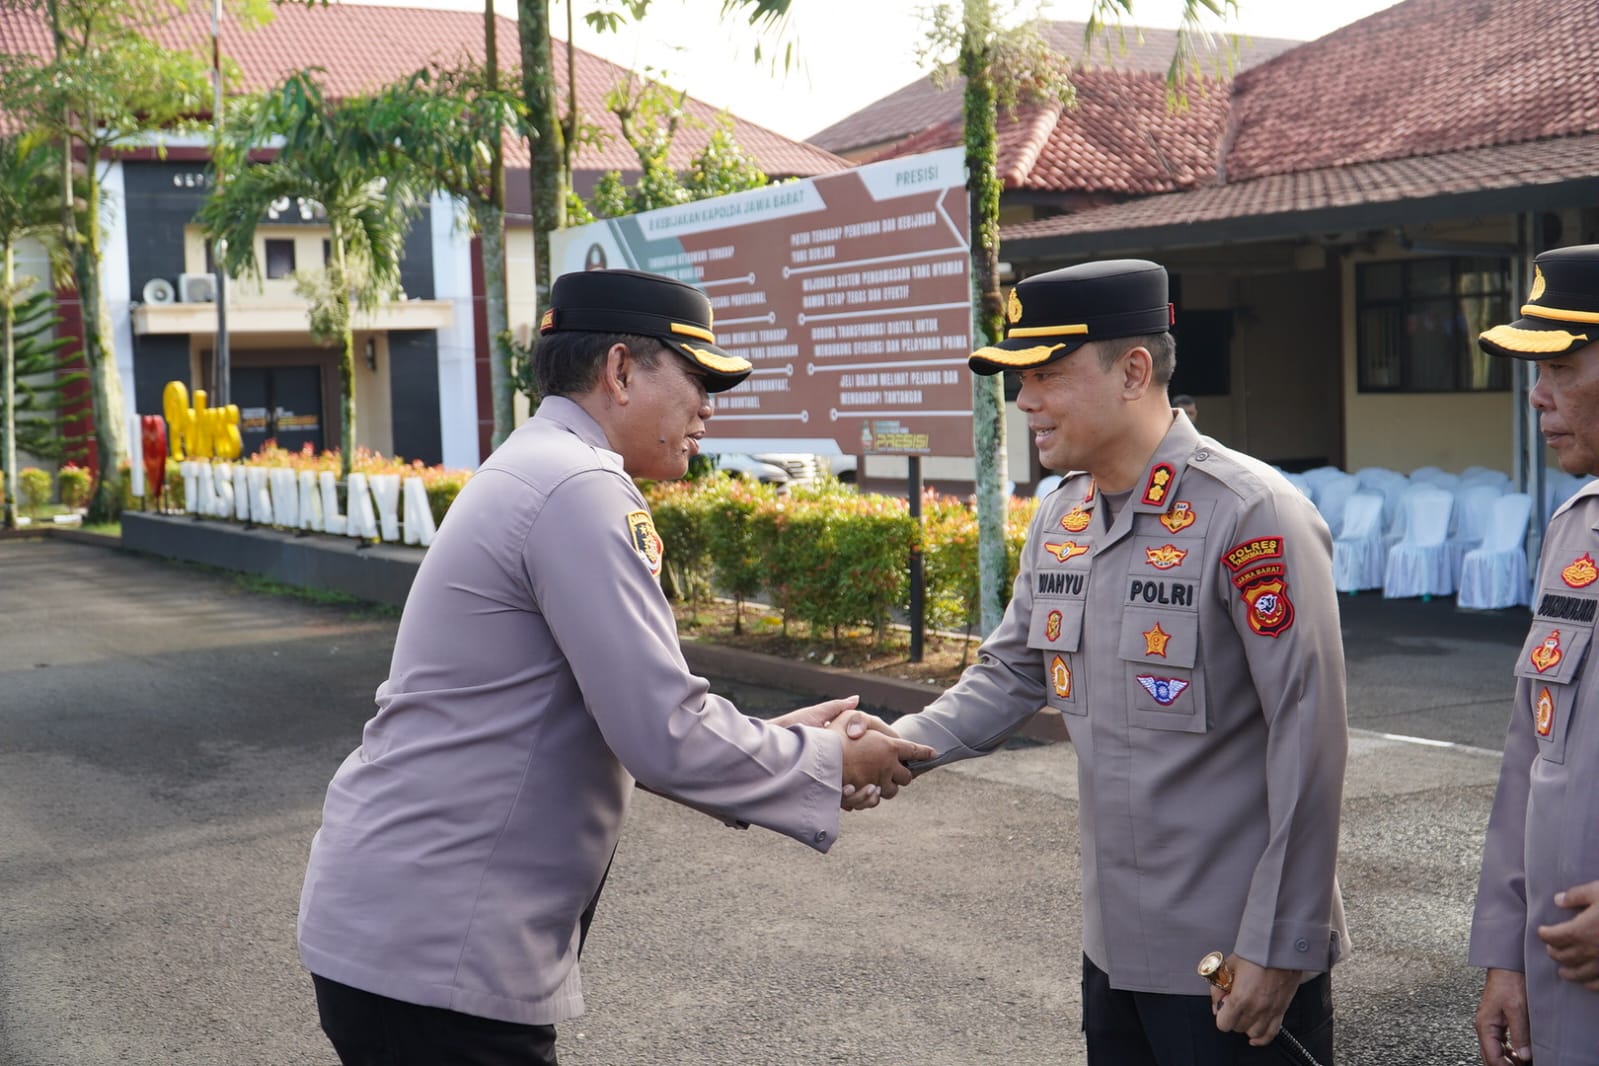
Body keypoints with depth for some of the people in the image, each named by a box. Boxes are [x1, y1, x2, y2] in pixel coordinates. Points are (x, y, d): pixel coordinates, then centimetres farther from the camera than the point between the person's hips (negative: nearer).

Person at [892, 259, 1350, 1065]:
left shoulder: (1253, 515, -18)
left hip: (1238, 957, -7)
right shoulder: (1058, 519, 5)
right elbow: (1011, 672, 14)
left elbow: (1307, 738, -19)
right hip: (1112, 941, 7)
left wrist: (1281, 948, -18)